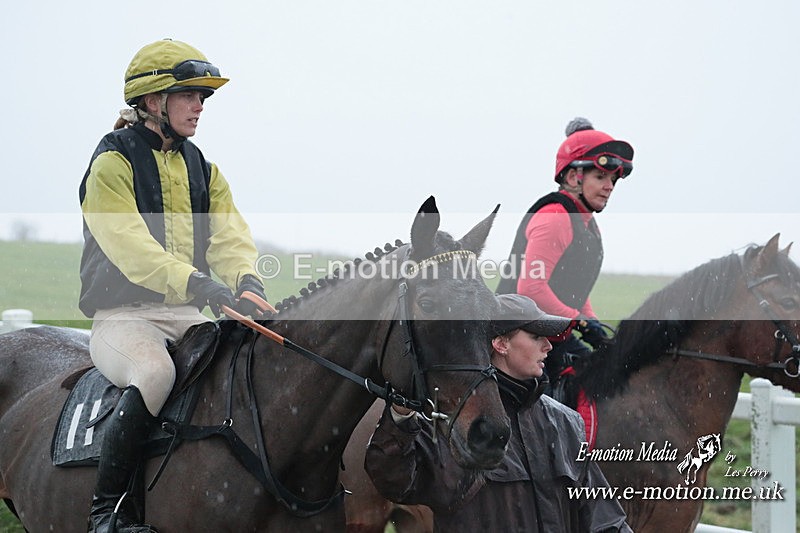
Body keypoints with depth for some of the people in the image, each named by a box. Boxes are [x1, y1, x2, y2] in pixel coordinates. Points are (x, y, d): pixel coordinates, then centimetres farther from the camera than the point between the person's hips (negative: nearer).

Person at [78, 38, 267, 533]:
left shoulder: (203, 170, 16)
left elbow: (229, 235, 1)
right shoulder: (113, 163, -6)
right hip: (123, 315, -6)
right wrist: (193, 283, -37)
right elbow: (130, 246, -22)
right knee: (155, 372, -36)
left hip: (188, 315, 6)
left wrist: (246, 278, -23)